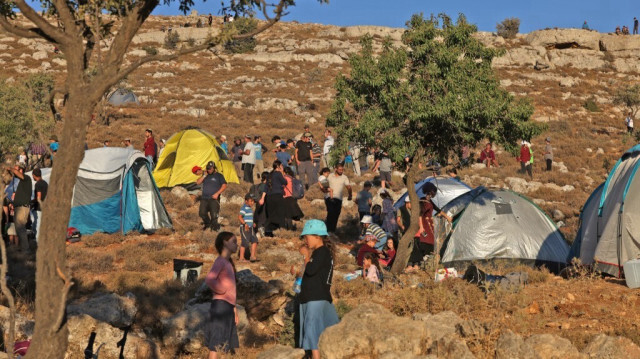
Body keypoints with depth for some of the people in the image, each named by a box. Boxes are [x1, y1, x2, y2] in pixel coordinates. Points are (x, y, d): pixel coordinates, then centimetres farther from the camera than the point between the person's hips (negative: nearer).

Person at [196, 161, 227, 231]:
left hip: (214, 199, -3)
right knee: (202, 213, -8)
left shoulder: (219, 176, 6)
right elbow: (198, 182, 10)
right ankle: (207, 223, 19)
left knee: (214, 214, -13)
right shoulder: (205, 175, 18)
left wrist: (217, 193, -11)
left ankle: (214, 226, 7)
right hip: (204, 198, 3)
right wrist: (204, 176, -2)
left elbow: (224, 186, -1)